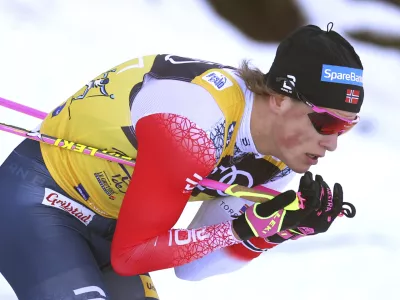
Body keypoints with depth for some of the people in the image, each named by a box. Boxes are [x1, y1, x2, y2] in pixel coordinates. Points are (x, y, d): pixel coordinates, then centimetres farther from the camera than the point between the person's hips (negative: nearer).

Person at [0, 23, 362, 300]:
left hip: (107, 225, 8)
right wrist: (242, 229, -32)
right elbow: (130, 255, -26)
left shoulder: (279, 157, -8)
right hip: (38, 200, -8)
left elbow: (192, 266, -5)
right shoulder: (193, 128, -34)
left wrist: (277, 229, -20)